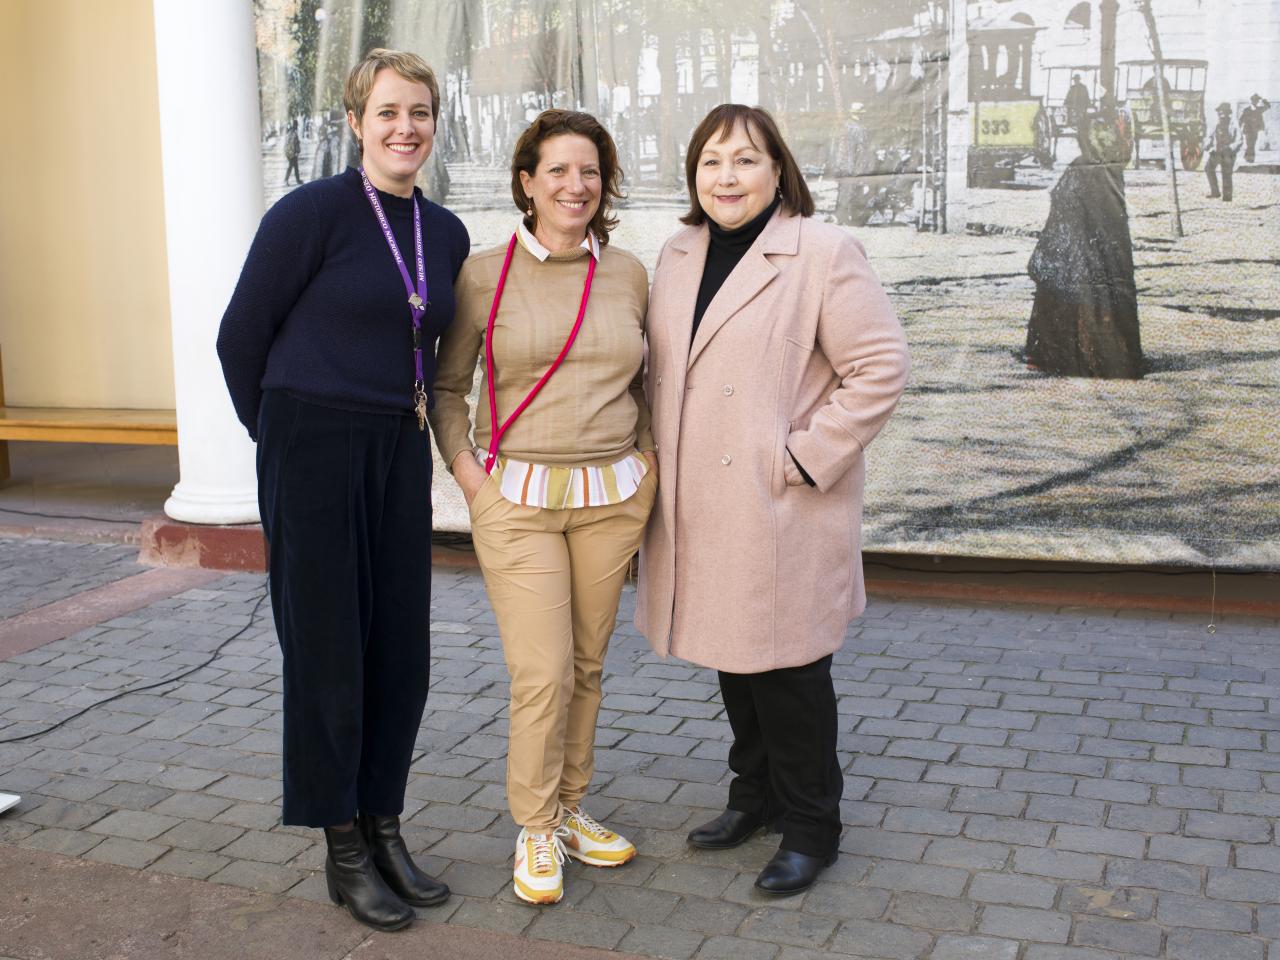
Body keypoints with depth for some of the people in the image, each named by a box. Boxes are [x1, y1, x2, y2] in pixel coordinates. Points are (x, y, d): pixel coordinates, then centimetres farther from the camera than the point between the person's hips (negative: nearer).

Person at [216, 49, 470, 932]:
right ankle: (342, 849, 17)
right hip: (312, 452, -6)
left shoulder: (447, 235, 8)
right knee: (327, 649, 3)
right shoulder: (313, 212, -10)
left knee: (401, 648, 9)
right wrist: (284, 437, 6)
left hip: (400, 454, 6)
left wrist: (411, 417, 14)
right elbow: (241, 337, -4)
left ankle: (383, 827, 25)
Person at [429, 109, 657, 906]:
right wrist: (465, 467, -5)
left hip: (613, 495, 3)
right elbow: (447, 385, 6)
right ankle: (536, 831, 14)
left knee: (586, 665, 11)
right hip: (518, 499, -3)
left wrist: (650, 460, 8)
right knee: (542, 674, -6)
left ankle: (570, 809, 29)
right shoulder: (485, 275, -3)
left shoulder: (628, 275, 6)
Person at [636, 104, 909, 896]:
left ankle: (809, 826, 19)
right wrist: (661, 459, 10)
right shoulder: (679, 256, 11)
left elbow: (880, 368, -13)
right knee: (732, 654, 17)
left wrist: (806, 456, -16)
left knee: (786, 667, 1)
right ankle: (756, 794, 36)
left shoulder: (823, 253, -10)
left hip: (784, 510, -6)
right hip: (701, 506, 7)